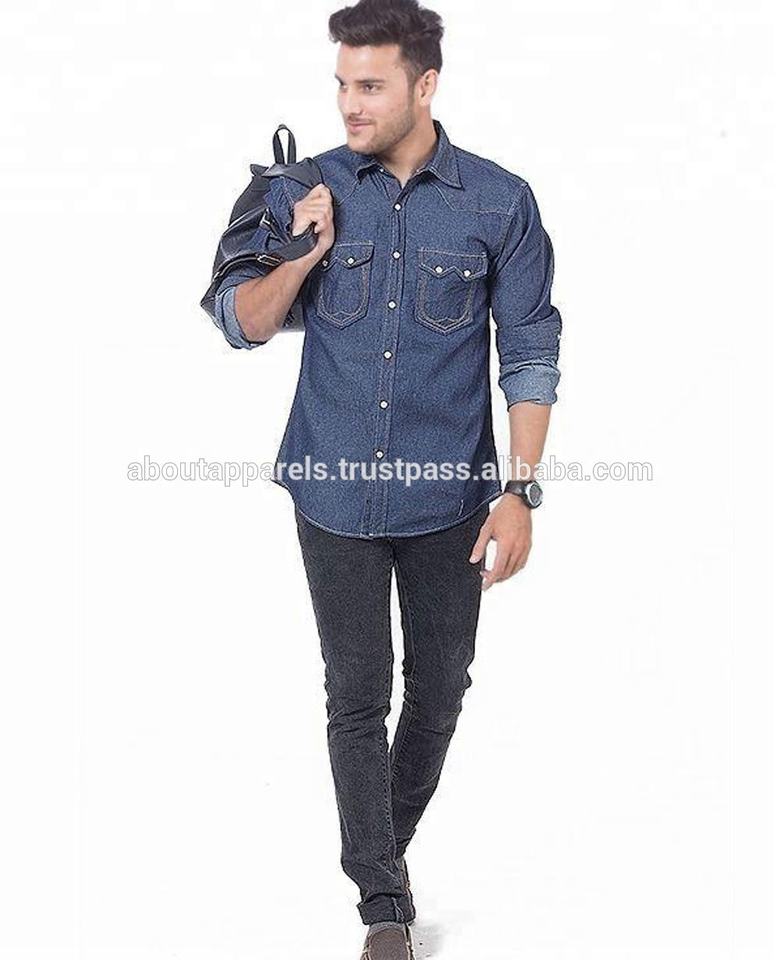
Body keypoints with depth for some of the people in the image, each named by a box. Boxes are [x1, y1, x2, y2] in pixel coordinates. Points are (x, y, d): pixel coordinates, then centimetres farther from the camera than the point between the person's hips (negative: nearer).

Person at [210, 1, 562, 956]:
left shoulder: (499, 202, -5)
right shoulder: (305, 191, -2)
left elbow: (529, 353, -4)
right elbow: (241, 325, 3)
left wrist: (520, 491, -10)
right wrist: (301, 255, -16)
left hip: (447, 493, 0)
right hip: (335, 491, 0)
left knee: (439, 689, 13)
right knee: (356, 695, 4)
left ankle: (387, 839, 38)